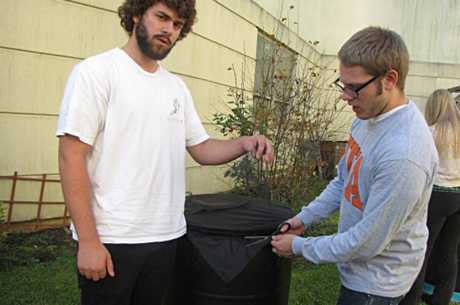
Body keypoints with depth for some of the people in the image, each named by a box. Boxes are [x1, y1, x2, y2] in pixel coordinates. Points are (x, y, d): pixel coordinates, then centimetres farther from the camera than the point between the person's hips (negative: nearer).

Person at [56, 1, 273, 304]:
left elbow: (201, 148, 13)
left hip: (167, 236, 6)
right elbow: (71, 157, -14)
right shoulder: (96, 71, -9)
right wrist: (88, 240, -18)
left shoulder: (177, 86, 10)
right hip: (111, 239, -6)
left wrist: (244, 143, -8)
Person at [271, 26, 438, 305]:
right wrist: (304, 218, 4)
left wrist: (299, 246, -16)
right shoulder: (368, 117, -3)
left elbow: (369, 242, -27)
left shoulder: (403, 155, -33)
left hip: (377, 282, -8)